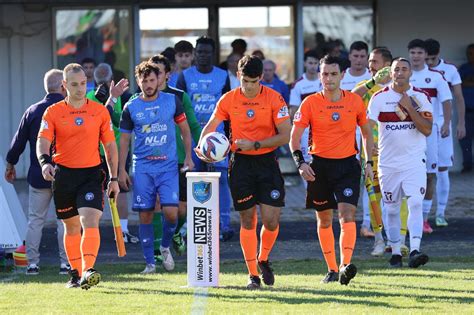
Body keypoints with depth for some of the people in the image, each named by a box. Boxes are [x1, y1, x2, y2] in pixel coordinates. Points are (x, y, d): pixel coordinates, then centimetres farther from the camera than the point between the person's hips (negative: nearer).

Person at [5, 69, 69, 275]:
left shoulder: (33, 111, 0)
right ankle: (66, 262, 2)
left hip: (38, 176, 2)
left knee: (35, 219, 8)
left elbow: (18, 142, 5)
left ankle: (32, 262, 6)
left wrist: (10, 165, 18)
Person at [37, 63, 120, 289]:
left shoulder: (100, 111, 3)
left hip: (92, 173, -1)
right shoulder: (53, 112, 1)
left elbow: (110, 146, 8)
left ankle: (88, 271, -28)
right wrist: (45, 162, -30)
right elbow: (43, 142, -9)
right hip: (64, 174, 1)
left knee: (90, 222, -19)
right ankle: (76, 273, 24)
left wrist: (114, 179, 5)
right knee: (71, 227, 11)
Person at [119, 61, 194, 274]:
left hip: (168, 166, 0)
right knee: (145, 215, -1)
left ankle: (165, 247, 16)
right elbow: (124, 139, 8)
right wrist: (121, 170, 4)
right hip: (142, 168, 0)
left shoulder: (172, 101, 3)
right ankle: (149, 263, 7)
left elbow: (184, 129, 11)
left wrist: (188, 157, 4)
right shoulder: (131, 107, 3)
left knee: (171, 212, -12)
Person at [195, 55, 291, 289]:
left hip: (267, 162, -1)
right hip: (241, 163, 1)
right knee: (247, 221, 2)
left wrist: (255, 144, -17)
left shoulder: (274, 99, -7)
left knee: (271, 220, -8)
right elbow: (210, 127, 3)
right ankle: (252, 275, 11)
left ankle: (263, 260, 20)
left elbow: (284, 136, -9)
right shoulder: (228, 100, 0)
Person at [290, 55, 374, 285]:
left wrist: (369, 162, 6)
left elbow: (366, 133, 14)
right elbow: (294, 137, -3)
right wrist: (300, 162, -18)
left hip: (348, 165, -1)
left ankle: (346, 265, -27)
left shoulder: (355, 101, 1)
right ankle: (332, 269, 20)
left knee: (347, 214, -17)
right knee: (324, 220, 8)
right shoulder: (310, 103, -3)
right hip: (320, 165, 1)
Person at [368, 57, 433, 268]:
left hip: (414, 161, -1)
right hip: (388, 162, 1)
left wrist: (409, 107, -13)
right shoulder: (380, 98, 1)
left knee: (415, 203, -17)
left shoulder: (420, 97, 2)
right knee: (392, 209, 7)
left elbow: (427, 130, -5)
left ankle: (415, 251, -25)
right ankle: (395, 253, 18)